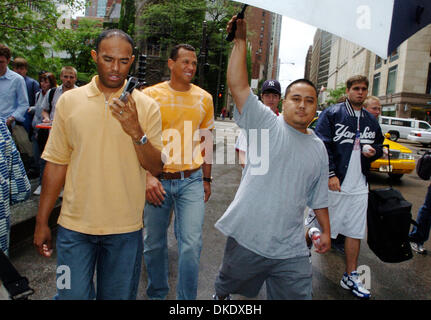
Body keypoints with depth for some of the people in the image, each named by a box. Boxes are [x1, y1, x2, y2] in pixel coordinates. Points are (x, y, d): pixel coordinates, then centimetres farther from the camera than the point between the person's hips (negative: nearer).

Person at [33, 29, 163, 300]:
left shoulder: (147, 107, -2)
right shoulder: (69, 100, 1)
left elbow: (156, 168, -6)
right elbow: (57, 163, 4)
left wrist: (136, 131, -23)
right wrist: (42, 221, 6)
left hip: (125, 228, 0)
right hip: (75, 226, 1)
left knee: (118, 295, 16)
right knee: (72, 294, 8)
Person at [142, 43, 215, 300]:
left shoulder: (204, 99, 5)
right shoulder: (150, 95, -1)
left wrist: (206, 179, 13)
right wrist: (148, 176, -11)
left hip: (192, 181, 1)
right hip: (158, 180, 0)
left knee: (192, 245, -4)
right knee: (155, 243, 12)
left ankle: (187, 300, 17)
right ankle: (157, 293, 37)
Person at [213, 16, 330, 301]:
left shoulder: (318, 148, 10)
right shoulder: (267, 124, -5)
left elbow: (319, 196, 17)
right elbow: (238, 85, -15)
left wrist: (326, 231, 15)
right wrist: (241, 40, -17)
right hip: (247, 238, -3)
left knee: (298, 296, 9)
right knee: (228, 284, 20)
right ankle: (220, 297, 54)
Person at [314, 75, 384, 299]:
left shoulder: (371, 121, 14)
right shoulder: (331, 114, -4)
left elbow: (379, 144, 26)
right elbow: (321, 144, -12)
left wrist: (374, 151, 1)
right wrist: (330, 174, -18)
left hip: (359, 187, 6)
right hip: (333, 183, -6)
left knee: (356, 232, 12)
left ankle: (350, 277, 26)